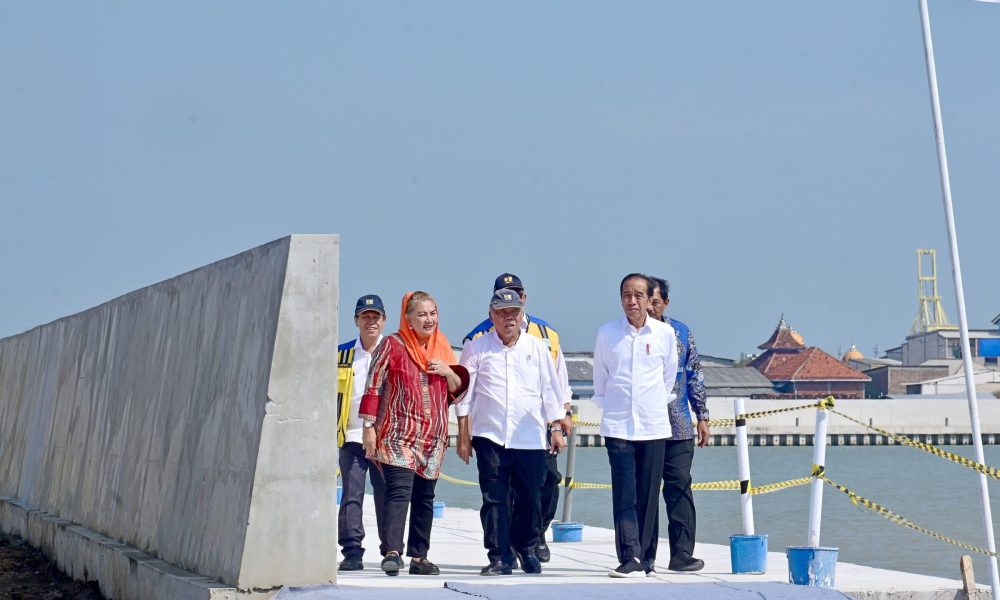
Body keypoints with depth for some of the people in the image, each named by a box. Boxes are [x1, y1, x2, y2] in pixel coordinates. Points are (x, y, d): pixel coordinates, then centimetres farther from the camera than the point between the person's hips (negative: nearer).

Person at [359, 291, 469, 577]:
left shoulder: (442, 347, 14)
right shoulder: (392, 345, -1)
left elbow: (459, 390, 18)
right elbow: (373, 387, -2)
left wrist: (448, 372, -2)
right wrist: (368, 426, -6)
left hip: (433, 436, 5)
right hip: (398, 434, -5)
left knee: (425, 497, 6)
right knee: (399, 491, -17)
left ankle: (419, 557, 11)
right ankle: (392, 552, -22)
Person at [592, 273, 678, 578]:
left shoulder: (665, 333, 1)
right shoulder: (606, 333, 1)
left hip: (654, 425, 1)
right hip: (618, 425, -1)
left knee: (648, 496, 5)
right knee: (625, 495, -9)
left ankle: (645, 559, 13)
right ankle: (631, 559, -12)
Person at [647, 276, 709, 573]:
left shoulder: (681, 332, 8)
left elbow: (695, 376, 12)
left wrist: (702, 416, 8)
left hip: (677, 428, 1)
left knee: (679, 487, -4)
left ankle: (682, 553, -2)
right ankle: (644, 556, 9)